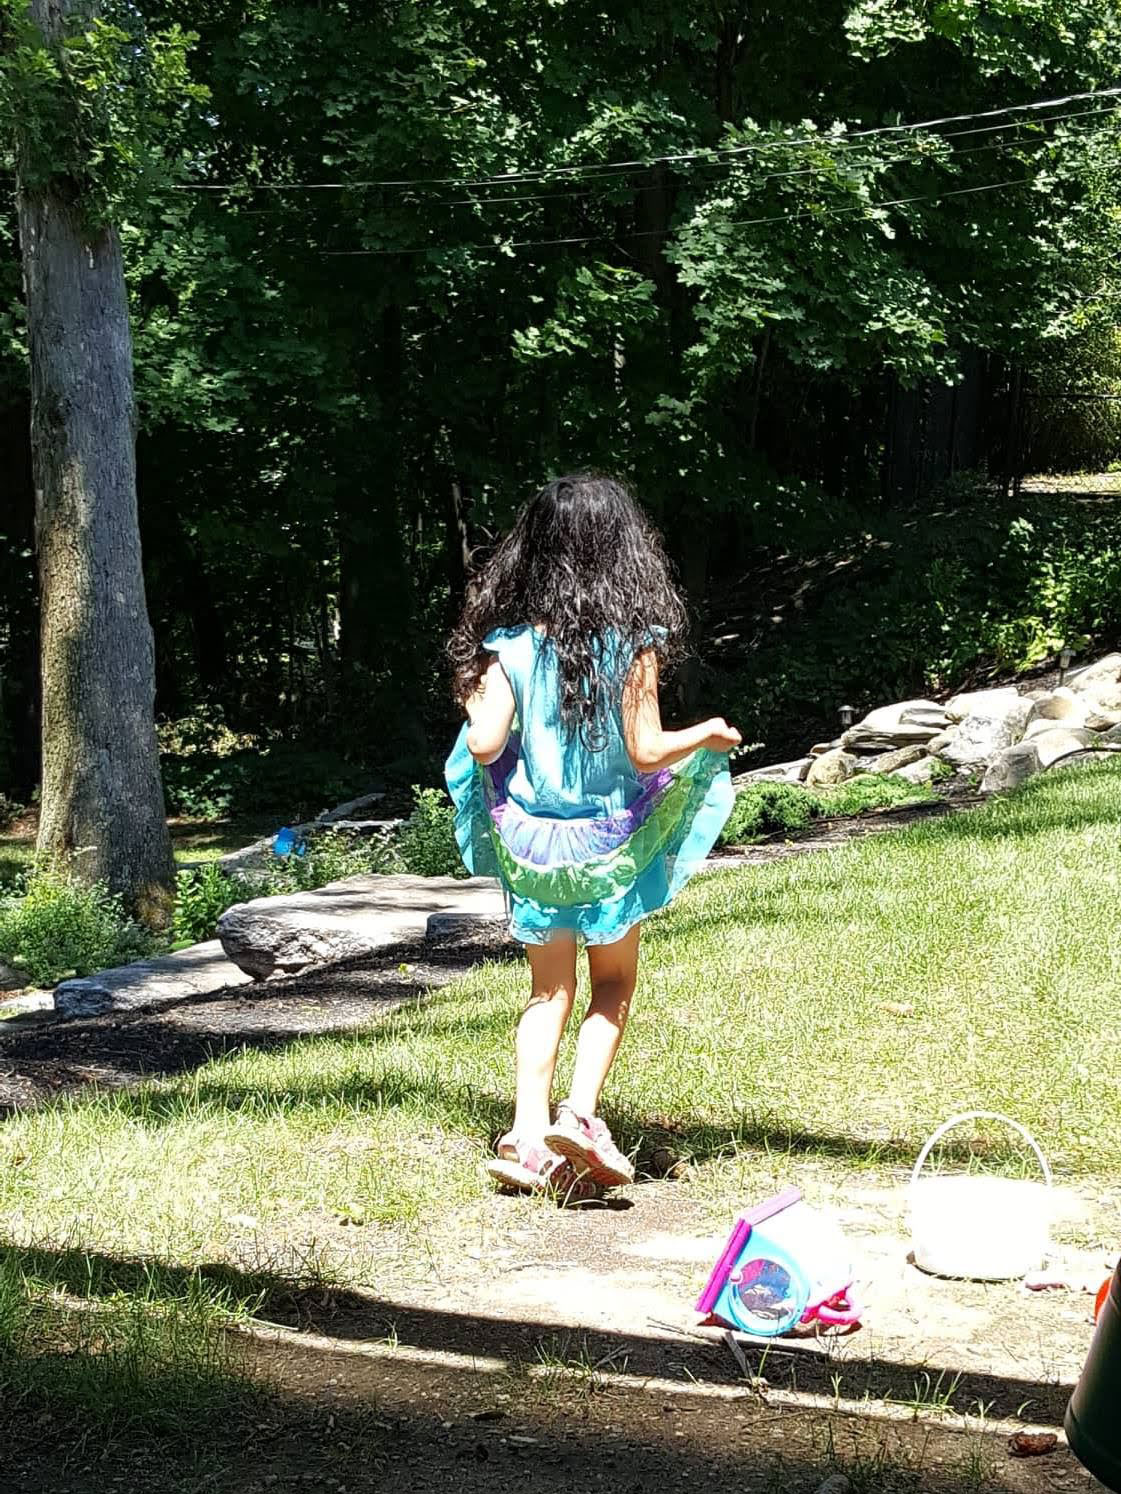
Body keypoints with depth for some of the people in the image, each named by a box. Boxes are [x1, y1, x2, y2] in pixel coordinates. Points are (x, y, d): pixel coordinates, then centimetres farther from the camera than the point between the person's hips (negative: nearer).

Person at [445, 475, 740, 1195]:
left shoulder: (509, 646, -8)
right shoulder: (632, 644, -13)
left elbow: (485, 745, -14)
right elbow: (645, 752, -14)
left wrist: (477, 700, 7)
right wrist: (705, 736, 4)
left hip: (531, 842, 2)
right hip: (610, 846, -2)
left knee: (551, 991, 14)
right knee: (614, 985, 17)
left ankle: (528, 1133, 5)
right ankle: (581, 1112, 0)